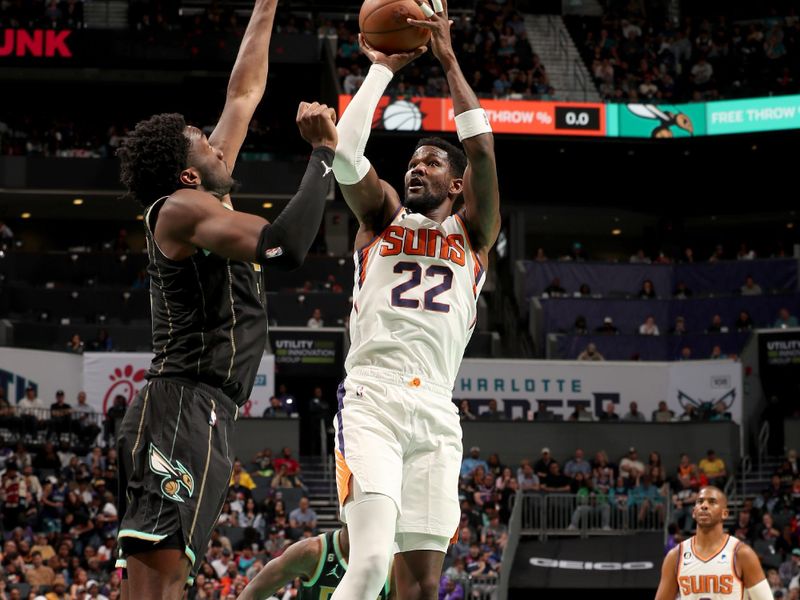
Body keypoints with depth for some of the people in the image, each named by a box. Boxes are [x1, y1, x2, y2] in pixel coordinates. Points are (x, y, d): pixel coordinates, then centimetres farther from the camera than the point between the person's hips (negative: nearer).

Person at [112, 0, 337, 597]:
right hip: (181, 411, -10)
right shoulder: (182, 206, -6)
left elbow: (244, 93, 30)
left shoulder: (206, 202, 22)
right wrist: (324, 153, -12)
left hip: (204, 421, 10)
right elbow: (285, 245, -21)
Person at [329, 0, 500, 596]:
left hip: (436, 416, 2)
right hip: (371, 401, -2)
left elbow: (483, 151, 1)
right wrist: (383, 67, 6)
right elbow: (346, 151, -1)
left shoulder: (473, 234, 17)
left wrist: (449, 59, 2)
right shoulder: (382, 217, 17)